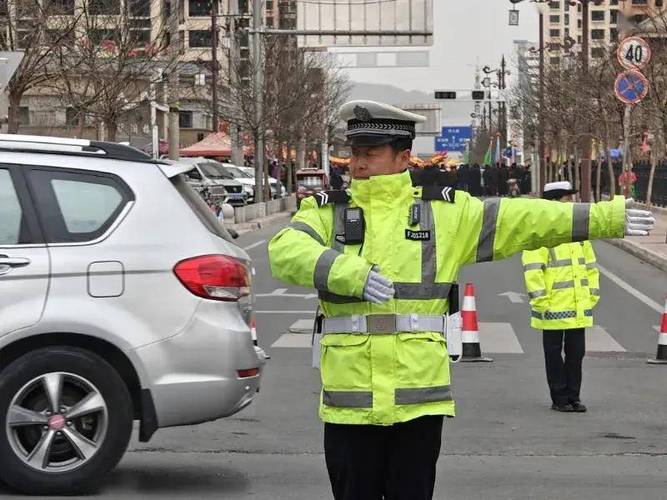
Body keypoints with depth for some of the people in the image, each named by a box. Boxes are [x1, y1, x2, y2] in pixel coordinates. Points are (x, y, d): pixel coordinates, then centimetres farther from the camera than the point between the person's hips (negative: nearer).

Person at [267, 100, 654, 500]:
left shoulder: (444, 212, 6)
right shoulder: (327, 213, 5)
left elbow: (524, 220, 8)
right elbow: (286, 252, -15)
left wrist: (607, 216, 5)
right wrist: (350, 273, -31)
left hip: (418, 398, 0)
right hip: (350, 400, 0)